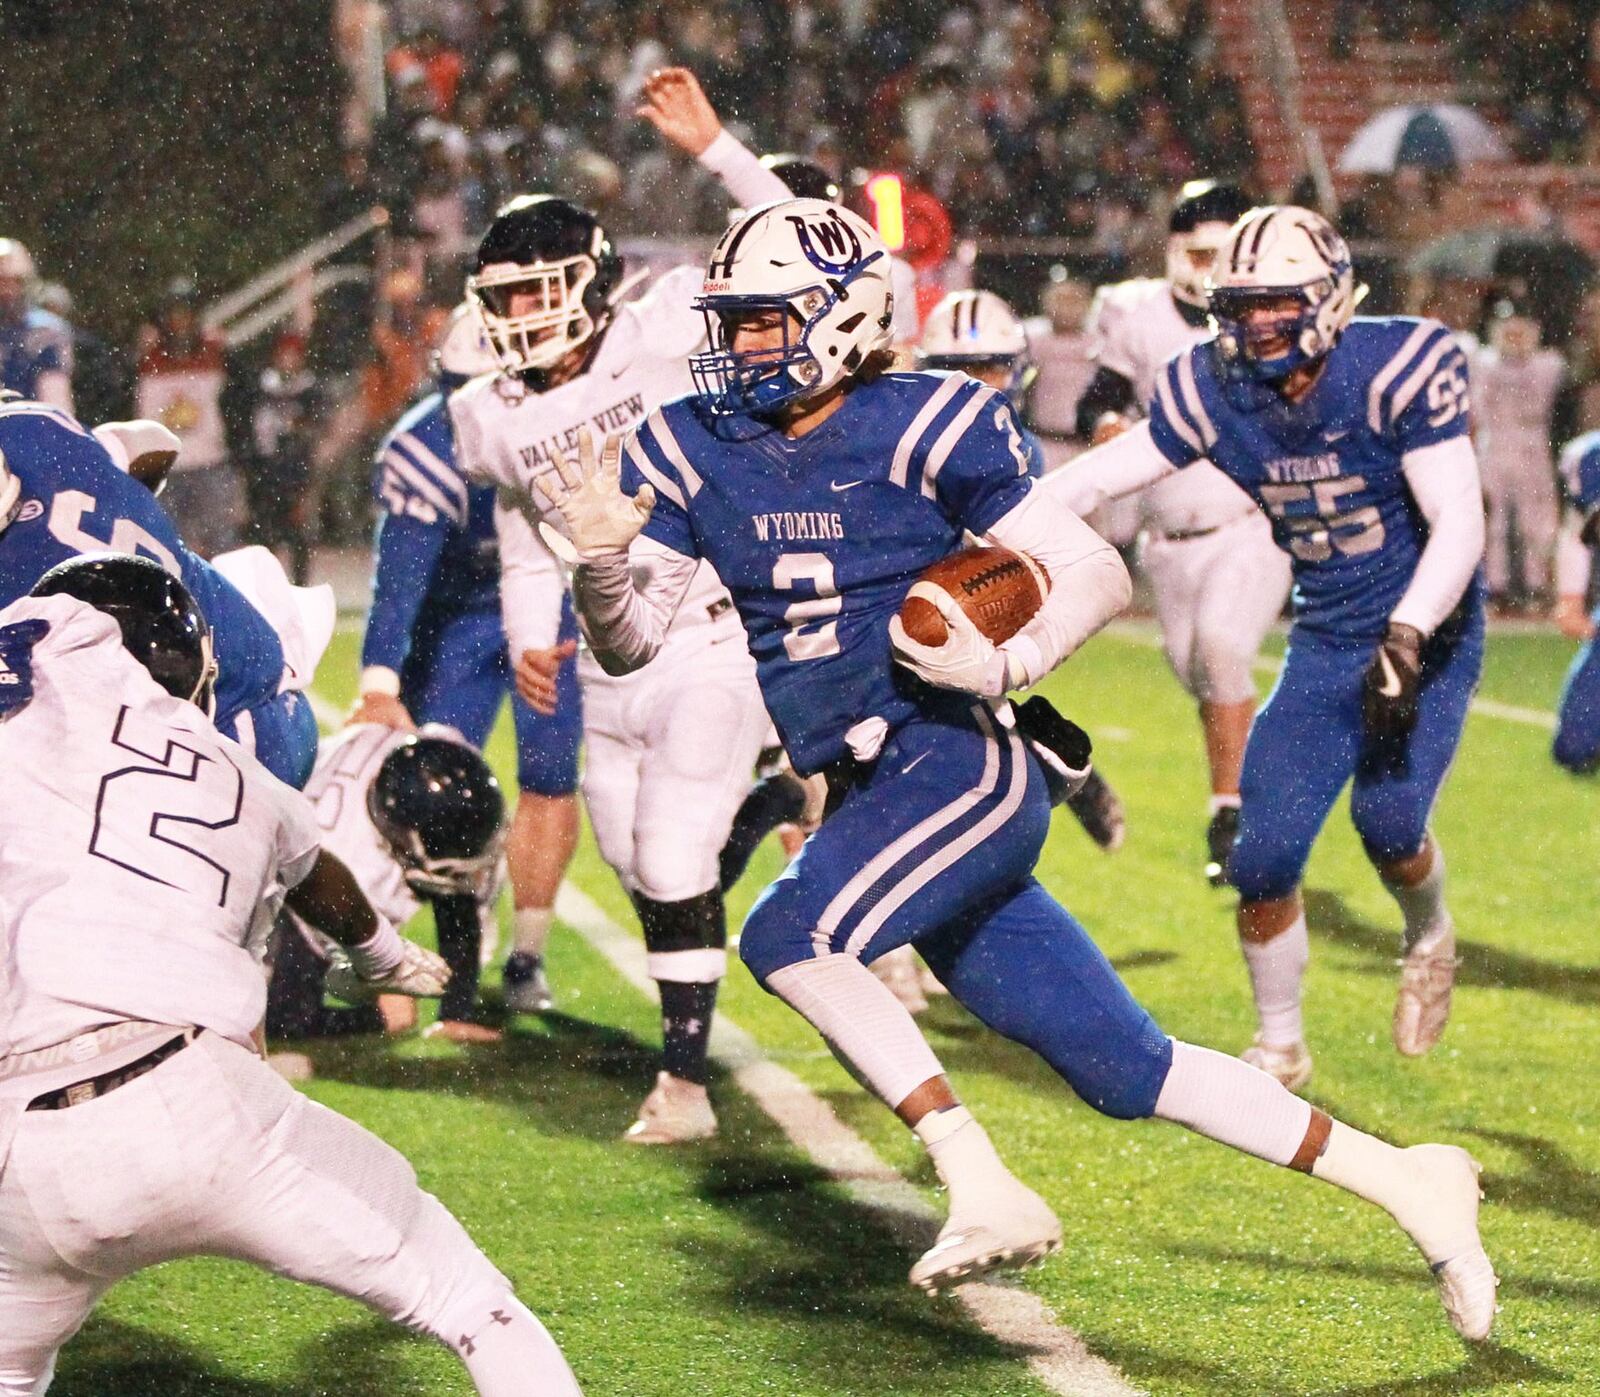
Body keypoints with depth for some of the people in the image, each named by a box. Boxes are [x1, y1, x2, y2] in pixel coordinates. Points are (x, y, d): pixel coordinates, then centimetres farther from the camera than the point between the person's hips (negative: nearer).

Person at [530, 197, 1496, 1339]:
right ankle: (1403, 1180, 17)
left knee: (787, 937, -27)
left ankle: (988, 1195, -20)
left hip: (962, 769, -6)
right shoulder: (694, 450, 6)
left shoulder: (923, 427, -10)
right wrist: (602, 559, -12)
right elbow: (628, 645, 8)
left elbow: (1098, 573, -6)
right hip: (876, 802, 6)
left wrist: (1004, 665, -22)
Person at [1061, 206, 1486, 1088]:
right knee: (1262, 857, -6)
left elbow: (1459, 524, -24)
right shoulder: (1216, 393, -8)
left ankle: (1428, 941, 15)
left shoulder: (1398, 369, -21)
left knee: (1387, 816, -22)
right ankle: (1280, 1048, 16)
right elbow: (1089, 483, -3)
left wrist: (1405, 641, -35)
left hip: (1425, 632, -4)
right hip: (1325, 644, 4)